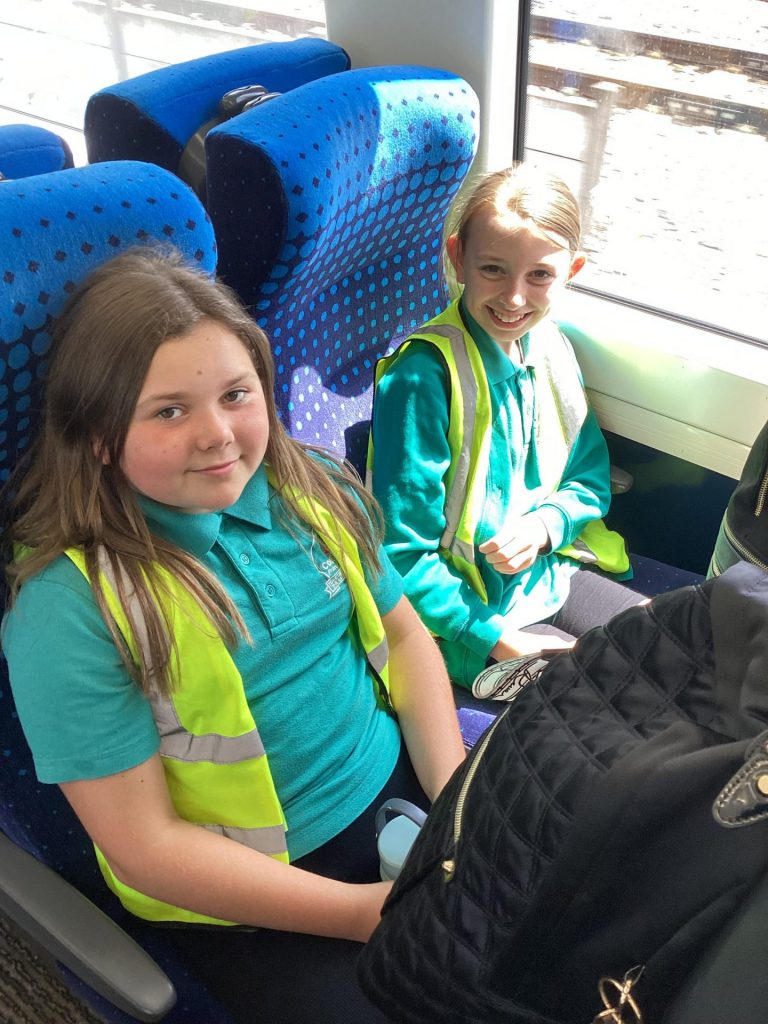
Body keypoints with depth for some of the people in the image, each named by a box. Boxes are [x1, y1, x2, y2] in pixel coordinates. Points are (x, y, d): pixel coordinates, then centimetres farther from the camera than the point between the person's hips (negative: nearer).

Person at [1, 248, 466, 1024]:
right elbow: (144, 843, -18)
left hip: (399, 786, 5)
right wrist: (369, 910, -19)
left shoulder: (311, 494, -5)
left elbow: (405, 637, 6)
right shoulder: (65, 604, -21)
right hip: (253, 897, -4)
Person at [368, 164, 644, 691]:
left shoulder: (552, 347, 0)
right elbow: (404, 554, -21)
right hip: (463, 609, -7)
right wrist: (501, 640, -21)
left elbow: (591, 480, 10)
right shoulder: (423, 375, -23)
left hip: (546, 574, 7)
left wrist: (544, 525, -12)